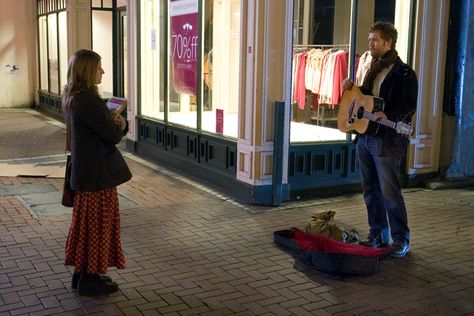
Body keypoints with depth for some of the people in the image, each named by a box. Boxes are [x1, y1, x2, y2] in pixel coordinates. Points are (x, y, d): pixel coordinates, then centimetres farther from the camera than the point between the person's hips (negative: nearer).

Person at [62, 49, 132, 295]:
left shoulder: (71, 98, 9)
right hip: (98, 171, -10)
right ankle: (91, 278, 13)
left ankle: (82, 273, 30)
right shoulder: (88, 100, -23)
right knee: (100, 223, 2)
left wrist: (114, 122, -1)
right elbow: (113, 135, -20)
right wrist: (121, 124, 0)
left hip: (84, 170, 10)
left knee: (85, 221, 18)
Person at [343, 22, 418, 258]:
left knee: (389, 190, -4)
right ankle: (378, 235, 24)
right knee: (370, 188, 12)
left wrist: (388, 117, -32)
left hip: (387, 140, -8)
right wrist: (352, 88, 8)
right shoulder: (373, 69, 16)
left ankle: (401, 240, 8)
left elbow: (408, 107, -16)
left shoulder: (404, 73, -9)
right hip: (365, 136, 8)